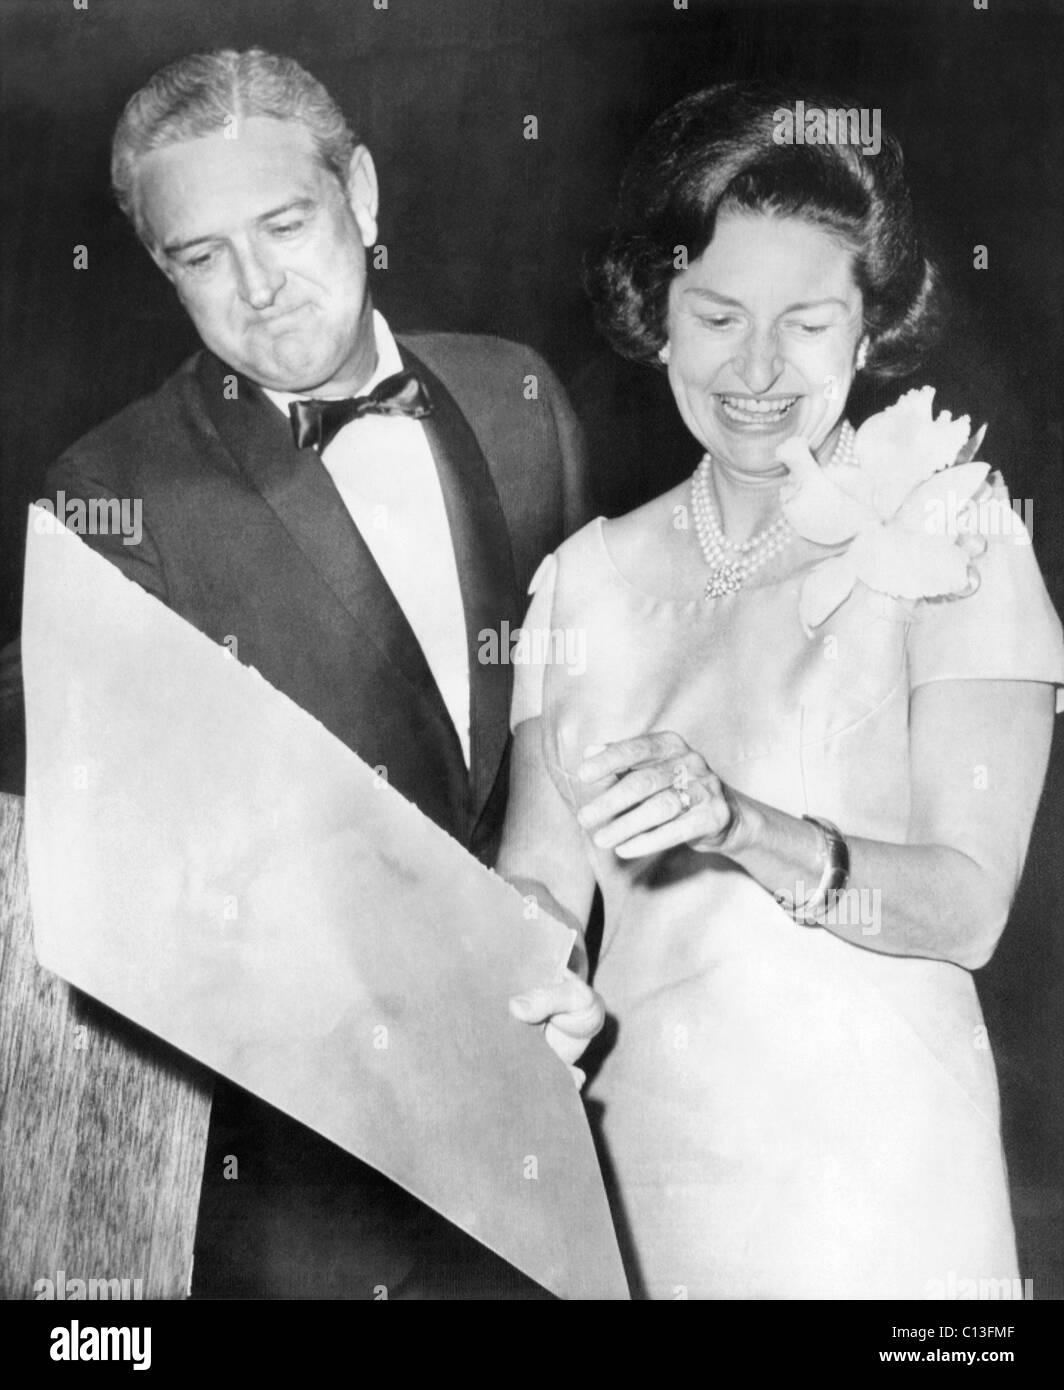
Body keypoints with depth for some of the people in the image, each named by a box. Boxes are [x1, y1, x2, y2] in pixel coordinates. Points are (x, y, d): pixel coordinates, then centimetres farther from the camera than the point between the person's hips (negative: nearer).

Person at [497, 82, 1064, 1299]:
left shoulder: (949, 539, -7)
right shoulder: (591, 574, 2)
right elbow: (541, 879, -2)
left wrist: (741, 826, -30)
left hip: (868, 1167, -3)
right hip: (637, 1152, 3)